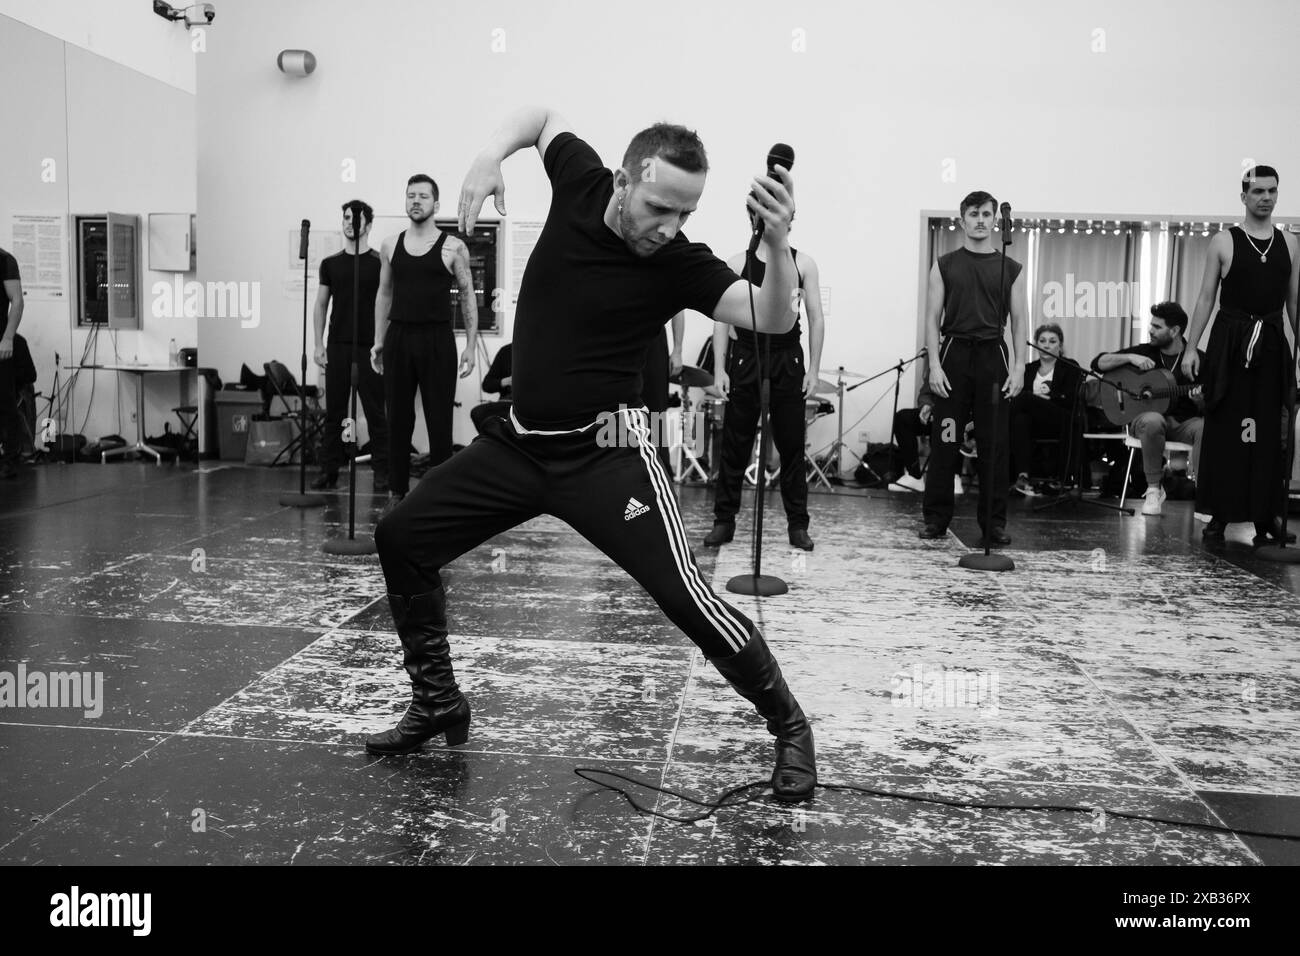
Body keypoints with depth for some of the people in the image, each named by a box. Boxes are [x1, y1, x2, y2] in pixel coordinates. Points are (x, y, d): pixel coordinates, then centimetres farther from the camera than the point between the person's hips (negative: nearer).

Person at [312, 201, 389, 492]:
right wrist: (319, 343, 6)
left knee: (375, 412, -1)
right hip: (337, 346, 3)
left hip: (369, 347, -3)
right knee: (334, 411, 6)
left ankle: (381, 473, 4)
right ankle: (329, 470, 12)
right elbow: (321, 305, 14)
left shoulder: (379, 262, 1)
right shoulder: (330, 263, 11)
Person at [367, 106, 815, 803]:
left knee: (683, 594, -19)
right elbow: (543, 118, 15)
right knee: (401, 538, 8)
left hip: (603, 450, -5)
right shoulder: (580, 181, -5)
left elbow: (770, 319, -26)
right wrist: (492, 154, -4)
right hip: (517, 439, 6)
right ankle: (438, 704, 25)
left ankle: (789, 727, 5)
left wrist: (777, 242, -44)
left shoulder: (680, 263, -15)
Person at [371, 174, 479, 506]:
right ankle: (398, 490, 15)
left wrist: (471, 345, -5)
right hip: (399, 338, 3)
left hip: (437, 340, -3)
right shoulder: (390, 246, 9)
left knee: (440, 421, 0)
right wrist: (379, 340, 10)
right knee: (398, 420, 6)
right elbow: (384, 294, 16)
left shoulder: (453, 248, -1)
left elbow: (468, 297, 1)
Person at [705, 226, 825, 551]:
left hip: (788, 363, 0)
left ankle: (797, 524, 12)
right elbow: (722, 318, 2)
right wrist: (719, 369, -5)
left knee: (792, 447, 4)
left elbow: (816, 319, 5)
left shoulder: (802, 263, 4)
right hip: (744, 360, 0)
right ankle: (724, 521, 12)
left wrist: (813, 369, -1)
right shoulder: (737, 263, 3)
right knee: (735, 445, 4)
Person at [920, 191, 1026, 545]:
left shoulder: (1010, 269, 10)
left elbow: (1019, 321, 9)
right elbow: (933, 318, 4)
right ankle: (936, 518, 8)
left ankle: (994, 522, 9)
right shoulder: (945, 266, 7)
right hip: (955, 355, -1)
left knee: (995, 444, 1)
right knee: (944, 442, -1)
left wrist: (1018, 367, -2)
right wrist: (935, 363, -7)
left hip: (994, 356, 1)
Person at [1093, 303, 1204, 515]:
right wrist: (1130, 357, -12)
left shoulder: (1198, 359, 4)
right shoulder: (1144, 351, 7)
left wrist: (1200, 399, -21)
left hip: (1185, 422, 0)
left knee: (1206, 426, -34)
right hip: (1145, 417, 0)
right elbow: (1098, 363, 3)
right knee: (1152, 420, -38)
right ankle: (1154, 489, -24)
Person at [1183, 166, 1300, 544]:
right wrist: (1191, 347, -6)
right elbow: (1206, 298, 0)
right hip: (1230, 342, -3)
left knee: (1268, 434, 3)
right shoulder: (1223, 242, 0)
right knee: (1223, 429, -1)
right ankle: (1218, 516, 6)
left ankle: (1265, 516, 10)